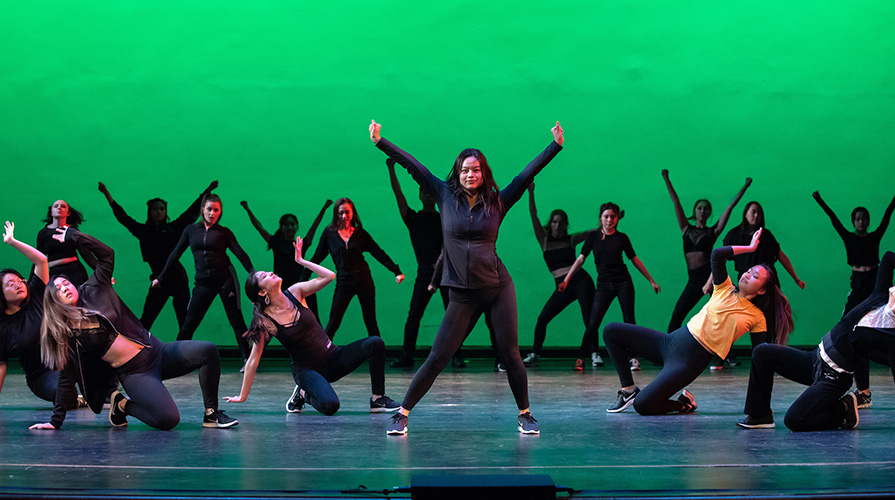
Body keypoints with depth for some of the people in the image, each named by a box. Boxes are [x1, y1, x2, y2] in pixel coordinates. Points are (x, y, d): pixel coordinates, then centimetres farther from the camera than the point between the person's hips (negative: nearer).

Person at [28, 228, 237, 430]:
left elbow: (106, 253, 1)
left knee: (208, 351, -19)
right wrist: (56, 421, -3)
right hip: (135, 374, -4)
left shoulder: (93, 292, 4)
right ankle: (123, 406, 4)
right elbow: (67, 379, 0)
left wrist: (73, 235, -4)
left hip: (157, 351, 4)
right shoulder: (66, 334, -2)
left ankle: (211, 414, -6)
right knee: (168, 419, -26)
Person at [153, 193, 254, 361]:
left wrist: (253, 274, -17)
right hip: (203, 283, 2)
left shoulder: (224, 232, 6)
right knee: (189, 323, 0)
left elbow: (240, 254, -2)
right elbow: (175, 254, 16)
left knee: (236, 320, -2)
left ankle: (248, 359, 1)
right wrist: (161, 278, 16)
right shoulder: (191, 230, 12)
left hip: (225, 279, -2)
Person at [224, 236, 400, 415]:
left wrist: (300, 261, -9)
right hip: (306, 370, -4)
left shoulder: (295, 293, -4)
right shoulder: (266, 322, -13)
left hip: (333, 357, 4)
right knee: (329, 405, -34)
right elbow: (253, 361, -9)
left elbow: (328, 276, -13)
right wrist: (242, 396, -6)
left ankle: (378, 399, -5)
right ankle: (303, 394, 2)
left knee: (375, 343, -19)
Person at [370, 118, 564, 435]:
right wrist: (380, 142, 4)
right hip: (462, 294, 0)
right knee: (438, 358, -2)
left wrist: (555, 146, 2)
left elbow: (528, 173, 6)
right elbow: (413, 166, 5)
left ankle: (525, 415, 15)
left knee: (510, 354, 0)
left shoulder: (497, 202, 5)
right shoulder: (445, 196, 5)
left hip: (498, 287, 0)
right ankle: (402, 414, 6)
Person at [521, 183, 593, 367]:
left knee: (589, 319, -10)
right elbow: (533, 216, -4)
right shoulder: (544, 240, 5)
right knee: (542, 319, -6)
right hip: (562, 287, 1)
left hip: (580, 281, -1)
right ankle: (535, 355, 4)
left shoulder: (571, 240, 5)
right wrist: (531, 193, -12)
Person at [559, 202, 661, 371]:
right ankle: (581, 359, -2)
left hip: (623, 282, 0)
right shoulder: (593, 236, 3)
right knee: (592, 323, -7)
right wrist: (566, 280, -2)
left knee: (629, 321, -3)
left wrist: (651, 280, 12)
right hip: (603, 284, 0)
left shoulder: (622, 237, 3)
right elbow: (581, 259, 4)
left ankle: (634, 358, 2)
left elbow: (634, 259, 10)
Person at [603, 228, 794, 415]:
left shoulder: (757, 318, -1)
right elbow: (717, 254, -9)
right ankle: (628, 389, 6)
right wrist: (750, 248, 0)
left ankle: (684, 403, 10)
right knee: (612, 331, -4)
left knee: (642, 406, -21)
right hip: (672, 340, 5)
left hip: (691, 360, -5)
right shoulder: (725, 290, 6)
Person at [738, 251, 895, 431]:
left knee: (793, 420, -20)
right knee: (761, 352, 2)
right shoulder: (880, 296, -4)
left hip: (832, 377, -8)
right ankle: (760, 415, 10)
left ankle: (844, 410, 4)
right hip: (815, 359, 8)